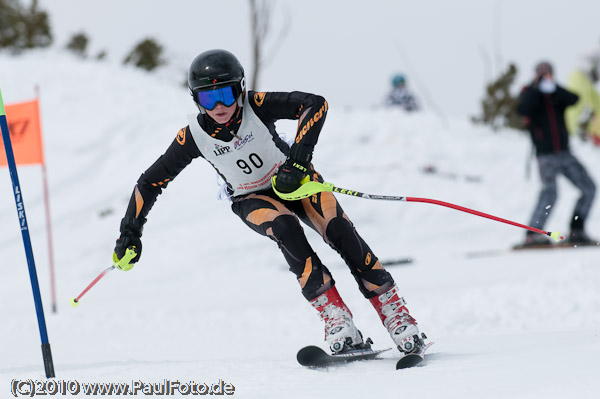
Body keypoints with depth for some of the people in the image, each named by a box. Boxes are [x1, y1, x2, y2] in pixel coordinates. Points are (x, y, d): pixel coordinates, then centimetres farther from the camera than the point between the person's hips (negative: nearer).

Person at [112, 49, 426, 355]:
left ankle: (394, 312, -16)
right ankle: (336, 320, -32)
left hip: (292, 178, 0)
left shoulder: (257, 106, -26)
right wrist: (130, 234, -10)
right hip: (252, 199, 0)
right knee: (287, 230, -32)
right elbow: (149, 183, -10)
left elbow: (315, 104, -34)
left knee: (340, 231, -23)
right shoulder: (194, 137, -20)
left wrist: (298, 160, -41)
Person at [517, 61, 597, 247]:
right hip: (546, 155, -5)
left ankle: (576, 231, 11)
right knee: (549, 191, -22)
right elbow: (522, 109, -21)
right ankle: (533, 234, -24)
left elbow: (573, 99, -13)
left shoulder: (558, 95, 9)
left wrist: (553, 88, -25)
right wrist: (537, 87, -23)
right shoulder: (530, 94, 1)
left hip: (565, 153, 5)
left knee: (589, 188, 3)